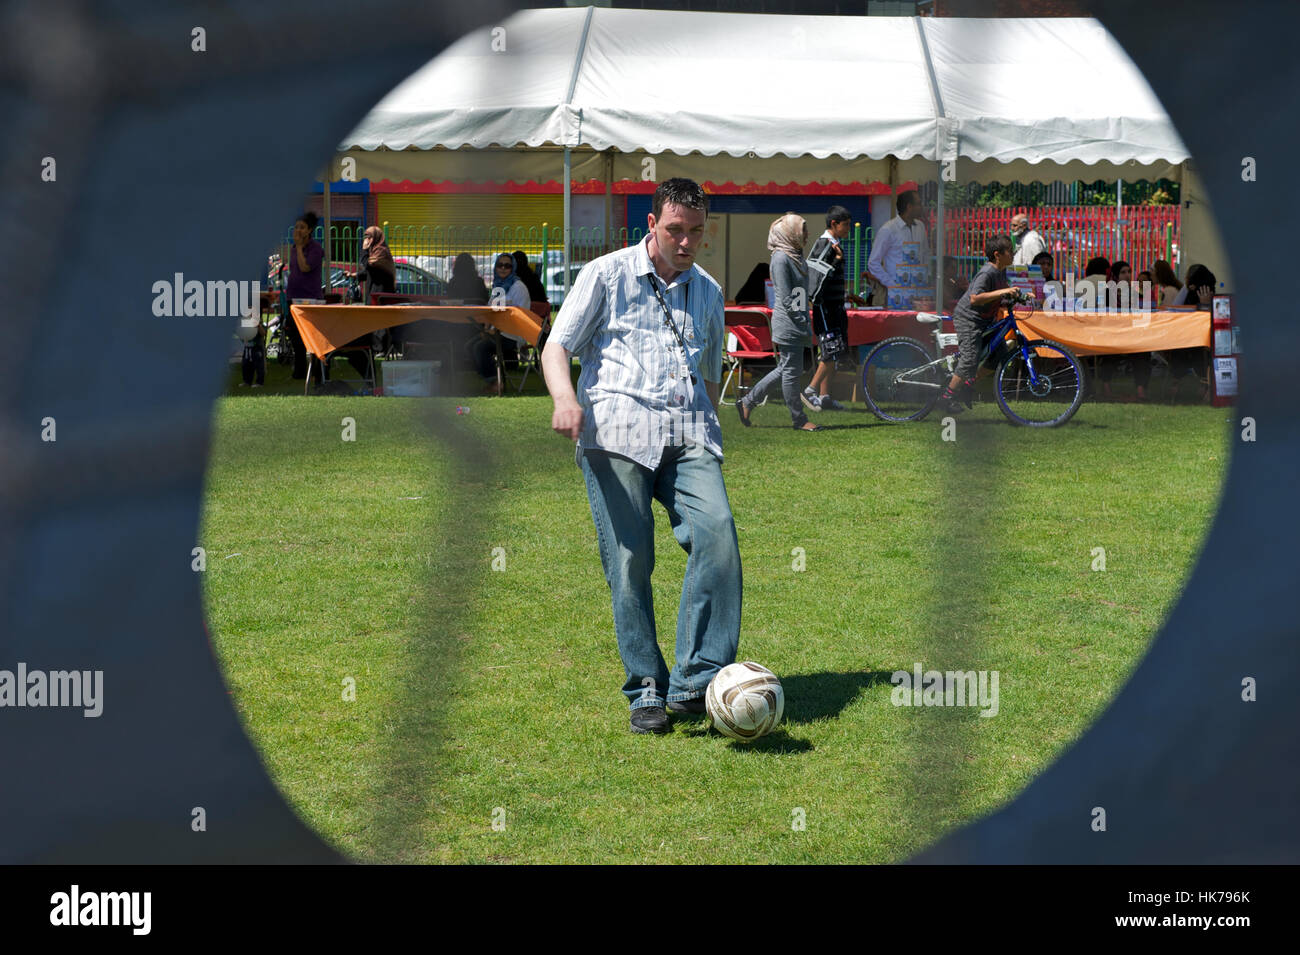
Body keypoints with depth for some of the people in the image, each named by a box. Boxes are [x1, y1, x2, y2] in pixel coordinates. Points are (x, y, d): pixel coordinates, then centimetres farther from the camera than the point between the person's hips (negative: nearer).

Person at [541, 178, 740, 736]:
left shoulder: (708, 292, 23)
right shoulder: (606, 275, 9)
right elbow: (557, 345, 2)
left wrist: (709, 431, 26)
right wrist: (564, 397, -17)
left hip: (689, 436, 3)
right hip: (616, 432, -3)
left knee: (717, 533, -21)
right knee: (629, 563, -8)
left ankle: (695, 682, -21)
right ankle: (646, 690, 3)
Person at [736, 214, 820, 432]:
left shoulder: (795, 257, 15)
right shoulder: (781, 259, -14)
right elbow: (786, 299, -17)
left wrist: (806, 324, 12)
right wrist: (802, 324, -16)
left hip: (797, 324, 10)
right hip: (787, 325, -10)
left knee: (787, 369, 13)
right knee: (791, 370, -1)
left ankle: (747, 402, 21)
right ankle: (799, 419, 7)